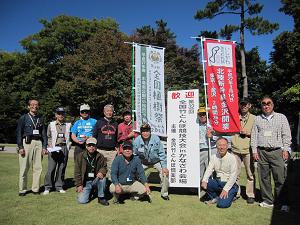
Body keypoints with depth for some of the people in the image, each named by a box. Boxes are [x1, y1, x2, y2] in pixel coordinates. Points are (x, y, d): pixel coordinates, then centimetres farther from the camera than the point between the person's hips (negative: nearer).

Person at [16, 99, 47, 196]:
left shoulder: (41, 119, 16)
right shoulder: (23, 118, 6)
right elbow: (19, 133, 2)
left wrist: (44, 146, 7)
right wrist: (20, 147, -8)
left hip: (38, 143, 3)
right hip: (27, 142, -3)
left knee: (38, 167, 3)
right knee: (24, 168, -1)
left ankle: (35, 189, 12)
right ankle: (22, 189, 11)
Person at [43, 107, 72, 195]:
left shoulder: (68, 125, 9)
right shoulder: (51, 124, 8)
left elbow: (71, 137, 13)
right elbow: (48, 137, 11)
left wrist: (68, 145, 3)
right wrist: (50, 145, -1)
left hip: (64, 148, 2)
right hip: (54, 148, -1)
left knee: (62, 168, 6)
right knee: (51, 168, -5)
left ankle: (59, 186, 16)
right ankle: (47, 187, 8)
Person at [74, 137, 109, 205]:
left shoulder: (100, 156, -2)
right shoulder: (80, 156, -4)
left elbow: (104, 167, 7)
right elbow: (77, 172, -1)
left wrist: (101, 172, -17)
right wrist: (79, 185, -6)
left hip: (95, 180, 1)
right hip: (85, 182, 0)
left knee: (102, 179, -32)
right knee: (82, 201, -17)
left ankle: (101, 197, -9)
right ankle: (89, 192, 19)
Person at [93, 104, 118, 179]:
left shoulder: (115, 124, 15)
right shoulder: (99, 122, 8)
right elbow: (94, 136, 7)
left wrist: (117, 147, 9)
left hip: (112, 151, 2)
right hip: (101, 150, -2)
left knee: (112, 168, 3)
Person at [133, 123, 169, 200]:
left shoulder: (156, 139, -22)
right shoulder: (137, 141, -19)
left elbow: (162, 153, -14)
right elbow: (134, 155, -5)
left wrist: (164, 166, -15)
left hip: (156, 161, -1)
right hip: (143, 163, 1)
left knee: (165, 173, -17)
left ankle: (164, 193, 7)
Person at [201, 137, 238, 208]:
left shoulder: (231, 158, -14)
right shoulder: (214, 157, 1)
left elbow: (233, 176, -16)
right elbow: (209, 170, -6)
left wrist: (225, 189, -22)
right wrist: (204, 180, -25)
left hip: (229, 184, -5)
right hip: (218, 182, 5)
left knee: (222, 204, -21)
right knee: (204, 183, -19)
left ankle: (230, 195, 13)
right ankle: (215, 198, 7)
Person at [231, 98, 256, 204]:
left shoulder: (254, 118, 6)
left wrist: (249, 133, -9)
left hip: (248, 150, -2)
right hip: (235, 149, 2)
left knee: (250, 174, 3)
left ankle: (250, 195, 16)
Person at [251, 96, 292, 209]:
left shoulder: (281, 117, 10)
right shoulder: (257, 119, 13)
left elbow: (286, 135, 6)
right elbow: (254, 136, 10)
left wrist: (286, 149, -2)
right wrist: (254, 150, 3)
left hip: (277, 151, -1)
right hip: (262, 152, 2)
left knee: (280, 178, -2)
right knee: (264, 178, 5)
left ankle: (281, 202, 12)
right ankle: (268, 201, 16)